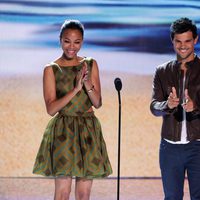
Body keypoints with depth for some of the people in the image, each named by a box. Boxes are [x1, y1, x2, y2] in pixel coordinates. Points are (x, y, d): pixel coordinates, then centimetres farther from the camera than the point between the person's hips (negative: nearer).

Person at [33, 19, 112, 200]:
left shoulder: (91, 64, 6)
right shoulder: (52, 69, -3)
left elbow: (98, 102, 1)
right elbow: (51, 108, -10)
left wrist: (87, 83, -17)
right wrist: (76, 89, -19)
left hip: (88, 131, 3)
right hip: (63, 132, -3)